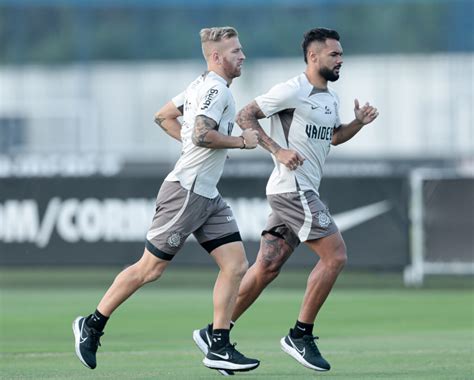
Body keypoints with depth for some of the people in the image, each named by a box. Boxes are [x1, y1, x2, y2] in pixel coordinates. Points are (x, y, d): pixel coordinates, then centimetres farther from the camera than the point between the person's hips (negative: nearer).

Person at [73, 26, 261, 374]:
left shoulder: (201, 86, 15)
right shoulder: (216, 89, -14)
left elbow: (163, 116, 23)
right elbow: (202, 134, -27)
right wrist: (241, 141, -14)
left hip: (207, 196, 10)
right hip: (186, 191, -10)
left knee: (236, 265, 0)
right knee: (150, 269, -3)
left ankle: (219, 349, 1)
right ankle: (92, 325, 11)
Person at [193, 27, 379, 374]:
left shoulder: (331, 98, 16)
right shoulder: (293, 91, -12)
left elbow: (333, 136, 32)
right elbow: (245, 117, -9)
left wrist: (359, 123, 12)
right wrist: (278, 150, -19)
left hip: (302, 192, 9)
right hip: (293, 187, -9)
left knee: (267, 268, 8)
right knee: (335, 255, -13)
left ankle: (214, 333, 14)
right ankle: (301, 336, -6)